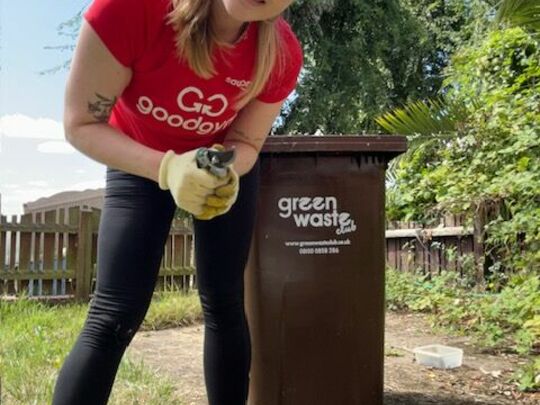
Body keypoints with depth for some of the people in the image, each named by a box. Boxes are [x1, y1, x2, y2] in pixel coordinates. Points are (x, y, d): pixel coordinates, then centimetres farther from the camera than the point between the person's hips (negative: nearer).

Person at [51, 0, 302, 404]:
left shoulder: (282, 54, -27)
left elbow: (246, 144, -11)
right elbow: (80, 124, -27)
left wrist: (227, 170, -35)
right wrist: (166, 168, -41)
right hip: (139, 161, -2)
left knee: (224, 304, 1)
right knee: (115, 315, -11)